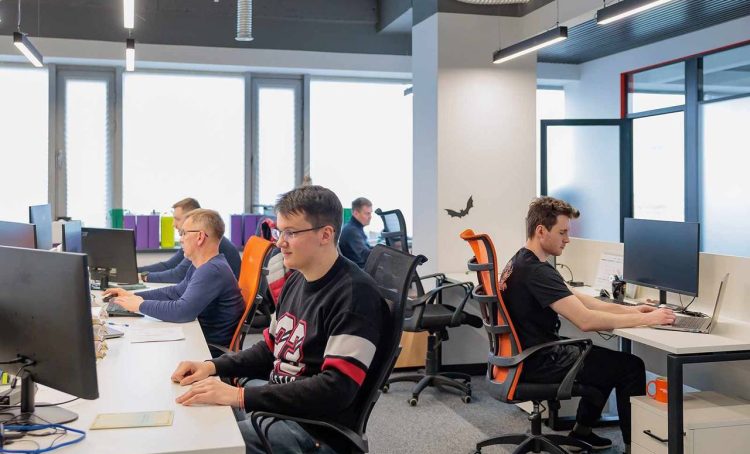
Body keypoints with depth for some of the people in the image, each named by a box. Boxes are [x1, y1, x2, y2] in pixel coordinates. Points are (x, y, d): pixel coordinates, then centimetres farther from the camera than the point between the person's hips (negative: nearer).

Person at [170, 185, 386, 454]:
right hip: (275, 404, 9)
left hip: (315, 431, -9)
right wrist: (213, 366, 2)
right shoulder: (296, 280, 9)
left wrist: (240, 396, -30)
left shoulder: (354, 294, -19)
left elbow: (337, 389, -27)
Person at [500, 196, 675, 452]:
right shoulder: (536, 272, -25)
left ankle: (582, 430, 32)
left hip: (529, 354, 10)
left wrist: (628, 310, 3)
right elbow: (585, 320, -31)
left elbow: (576, 300, 12)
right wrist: (645, 319, -23)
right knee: (631, 367, -3)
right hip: (538, 363, -10)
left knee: (609, 359, 25)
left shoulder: (522, 262, 8)